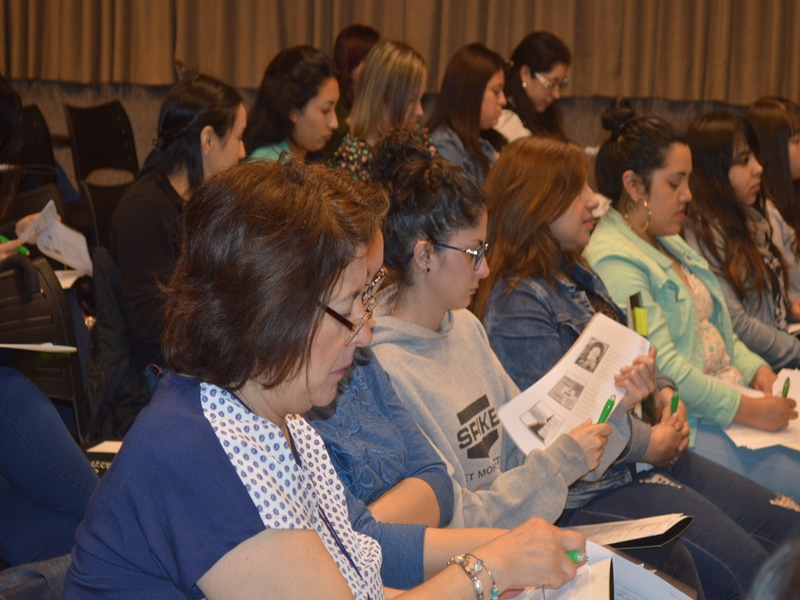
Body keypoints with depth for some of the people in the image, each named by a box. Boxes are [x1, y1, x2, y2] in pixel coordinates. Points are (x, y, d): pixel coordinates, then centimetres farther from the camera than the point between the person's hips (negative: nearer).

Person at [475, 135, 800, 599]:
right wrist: (649, 443, -14)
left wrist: (665, 395, 2)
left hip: (652, 453, 10)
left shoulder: (578, 277, 15)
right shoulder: (517, 303, -17)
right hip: (592, 487, -10)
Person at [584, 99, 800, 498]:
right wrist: (747, 410, -20)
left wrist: (754, 369, 4)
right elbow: (662, 368, -21)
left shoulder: (669, 243, 17)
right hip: (687, 422, -10)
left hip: (731, 395, 10)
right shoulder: (614, 261, -15)